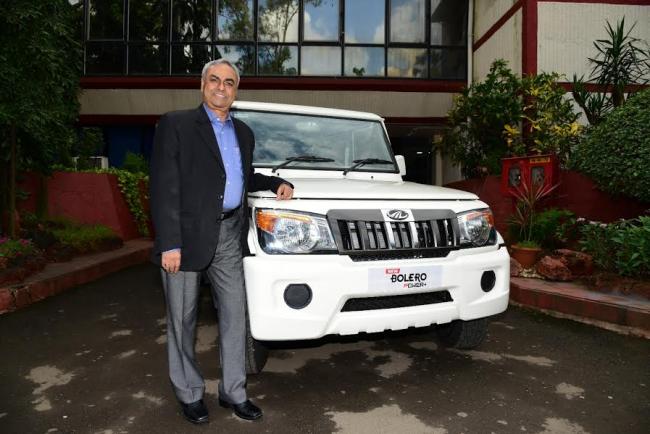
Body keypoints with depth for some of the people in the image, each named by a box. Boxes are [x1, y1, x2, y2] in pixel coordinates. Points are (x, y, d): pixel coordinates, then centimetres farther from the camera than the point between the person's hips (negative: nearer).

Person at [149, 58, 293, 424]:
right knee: (183, 321, 9)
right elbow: (164, 186, -10)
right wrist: (169, 243, -17)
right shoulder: (176, 124, -3)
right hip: (188, 235, -5)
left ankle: (234, 392, 25)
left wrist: (276, 182, 11)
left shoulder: (243, 132, 15)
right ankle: (190, 394, 27)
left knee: (235, 317, 9)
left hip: (229, 236, 5)